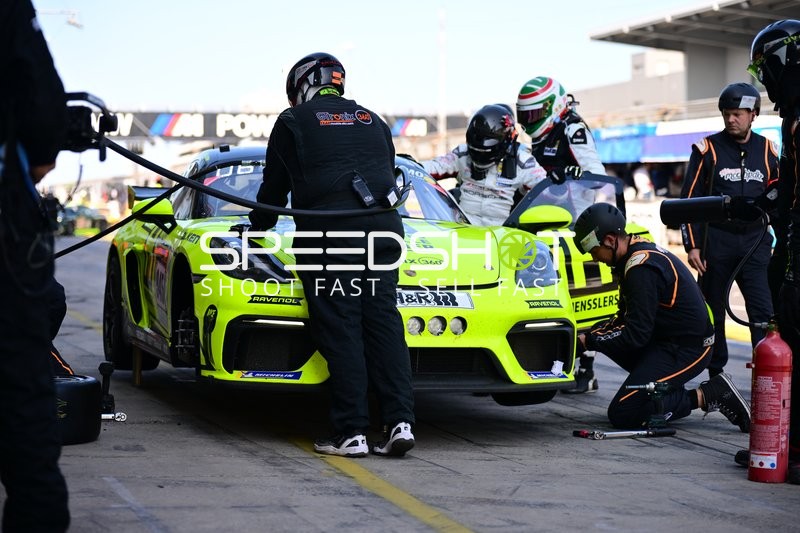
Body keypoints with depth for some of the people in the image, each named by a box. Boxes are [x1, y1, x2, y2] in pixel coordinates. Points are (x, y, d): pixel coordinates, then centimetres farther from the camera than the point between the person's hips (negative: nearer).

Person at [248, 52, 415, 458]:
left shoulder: (293, 122, 13)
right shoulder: (373, 122, 25)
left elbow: (275, 187, 19)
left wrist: (259, 226, 36)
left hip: (328, 233, -4)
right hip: (383, 230, 4)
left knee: (340, 332, -5)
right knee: (383, 325, 3)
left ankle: (351, 433, -9)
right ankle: (400, 423, -8)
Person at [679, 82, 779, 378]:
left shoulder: (766, 150, 9)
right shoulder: (708, 149, 1)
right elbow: (689, 199, 1)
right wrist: (692, 245, -5)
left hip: (755, 242, 1)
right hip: (716, 241, -1)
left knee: (763, 310, -9)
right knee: (713, 312, 5)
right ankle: (716, 375, 16)